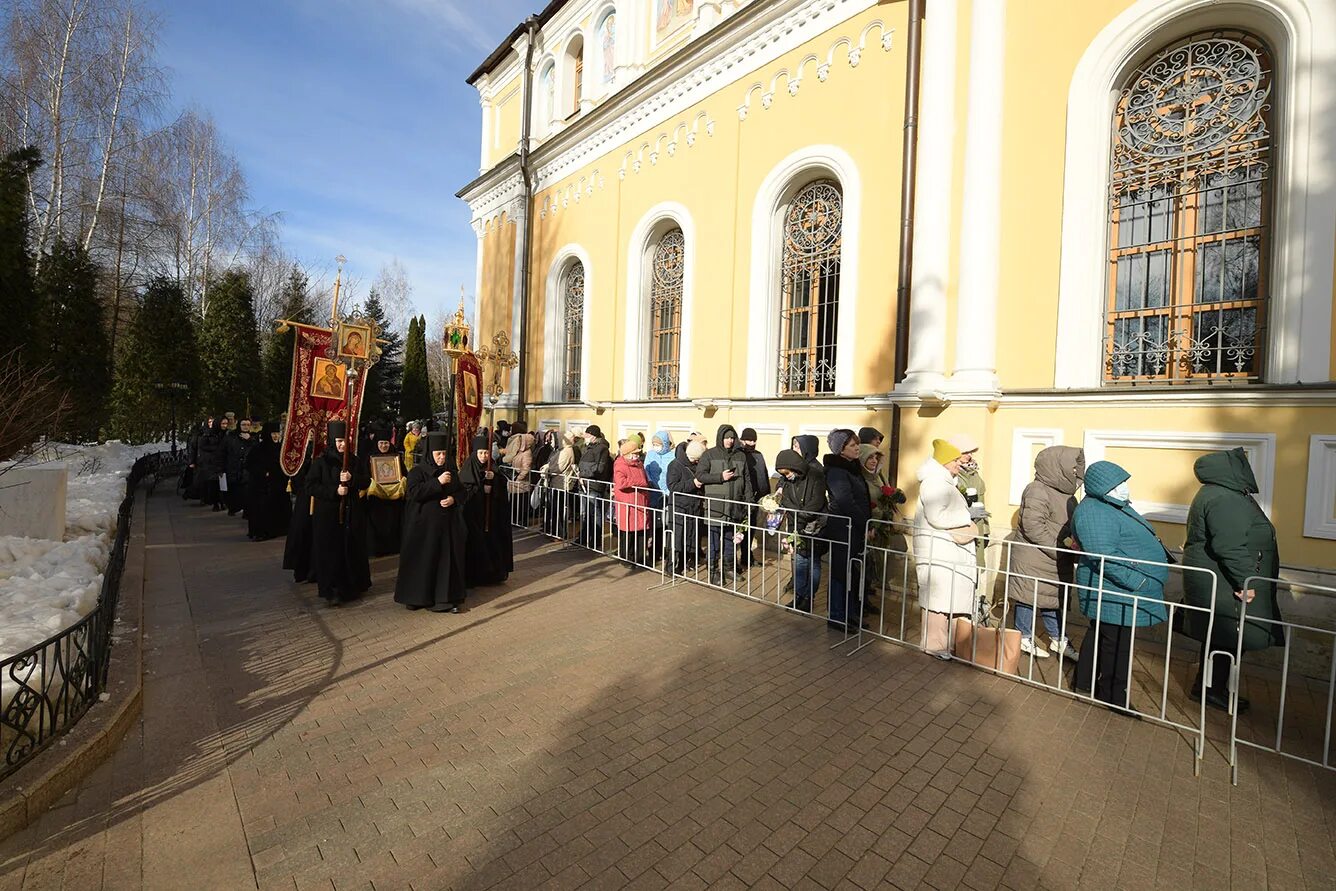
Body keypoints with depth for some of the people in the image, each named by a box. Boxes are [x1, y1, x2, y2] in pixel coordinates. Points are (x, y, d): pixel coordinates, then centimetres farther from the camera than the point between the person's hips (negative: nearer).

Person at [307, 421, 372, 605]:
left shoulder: (353, 461, 8)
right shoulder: (321, 461, -4)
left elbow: (365, 482, 5)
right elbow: (311, 486, -7)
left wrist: (352, 478, -14)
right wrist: (334, 491, -18)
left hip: (351, 513, 4)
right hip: (328, 514, -3)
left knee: (352, 550, 6)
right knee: (330, 552, -1)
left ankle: (350, 587, 21)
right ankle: (331, 590, 10)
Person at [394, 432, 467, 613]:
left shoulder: (451, 471, 9)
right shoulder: (417, 471, -4)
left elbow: (461, 492, 12)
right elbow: (413, 492, -19)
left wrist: (453, 499, -9)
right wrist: (437, 482, -23)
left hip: (447, 523, 4)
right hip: (424, 523, -4)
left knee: (448, 559, 4)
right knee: (422, 560, 3)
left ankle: (446, 597, 13)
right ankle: (416, 597, 18)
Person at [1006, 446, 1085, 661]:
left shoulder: (1065, 493, 11)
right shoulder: (1037, 491, -19)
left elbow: (1071, 525, 21)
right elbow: (1033, 526, -25)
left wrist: (1074, 548, 5)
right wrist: (1059, 549, -23)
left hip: (1057, 562, 9)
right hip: (1033, 560, -9)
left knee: (1055, 599, 18)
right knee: (1030, 597, 4)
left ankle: (1058, 639, 31)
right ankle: (1025, 638, 18)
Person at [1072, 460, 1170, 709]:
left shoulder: (1115, 506, 12)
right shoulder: (1093, 513, -22)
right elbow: (1105, 557, -28)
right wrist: (1138, 582, -26)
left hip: (1118, 593, 11)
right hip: (1115, 595, -11)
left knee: (1099, 636, 19)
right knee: (1117, 646, 0)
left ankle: (1085, 683, 33)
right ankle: (1113, 700, 14)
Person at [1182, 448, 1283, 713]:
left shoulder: (1218, 494, 13)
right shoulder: (1224, 500, -21)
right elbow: (1231, 547, -26)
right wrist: (1246, 581, -23)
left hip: (1215, 582, 10)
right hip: (1222, 584, -10)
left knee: (1218, 636, 17)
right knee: (1227, 637, 1)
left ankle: (1207, 685, 27)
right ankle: (1213, 689, 12)